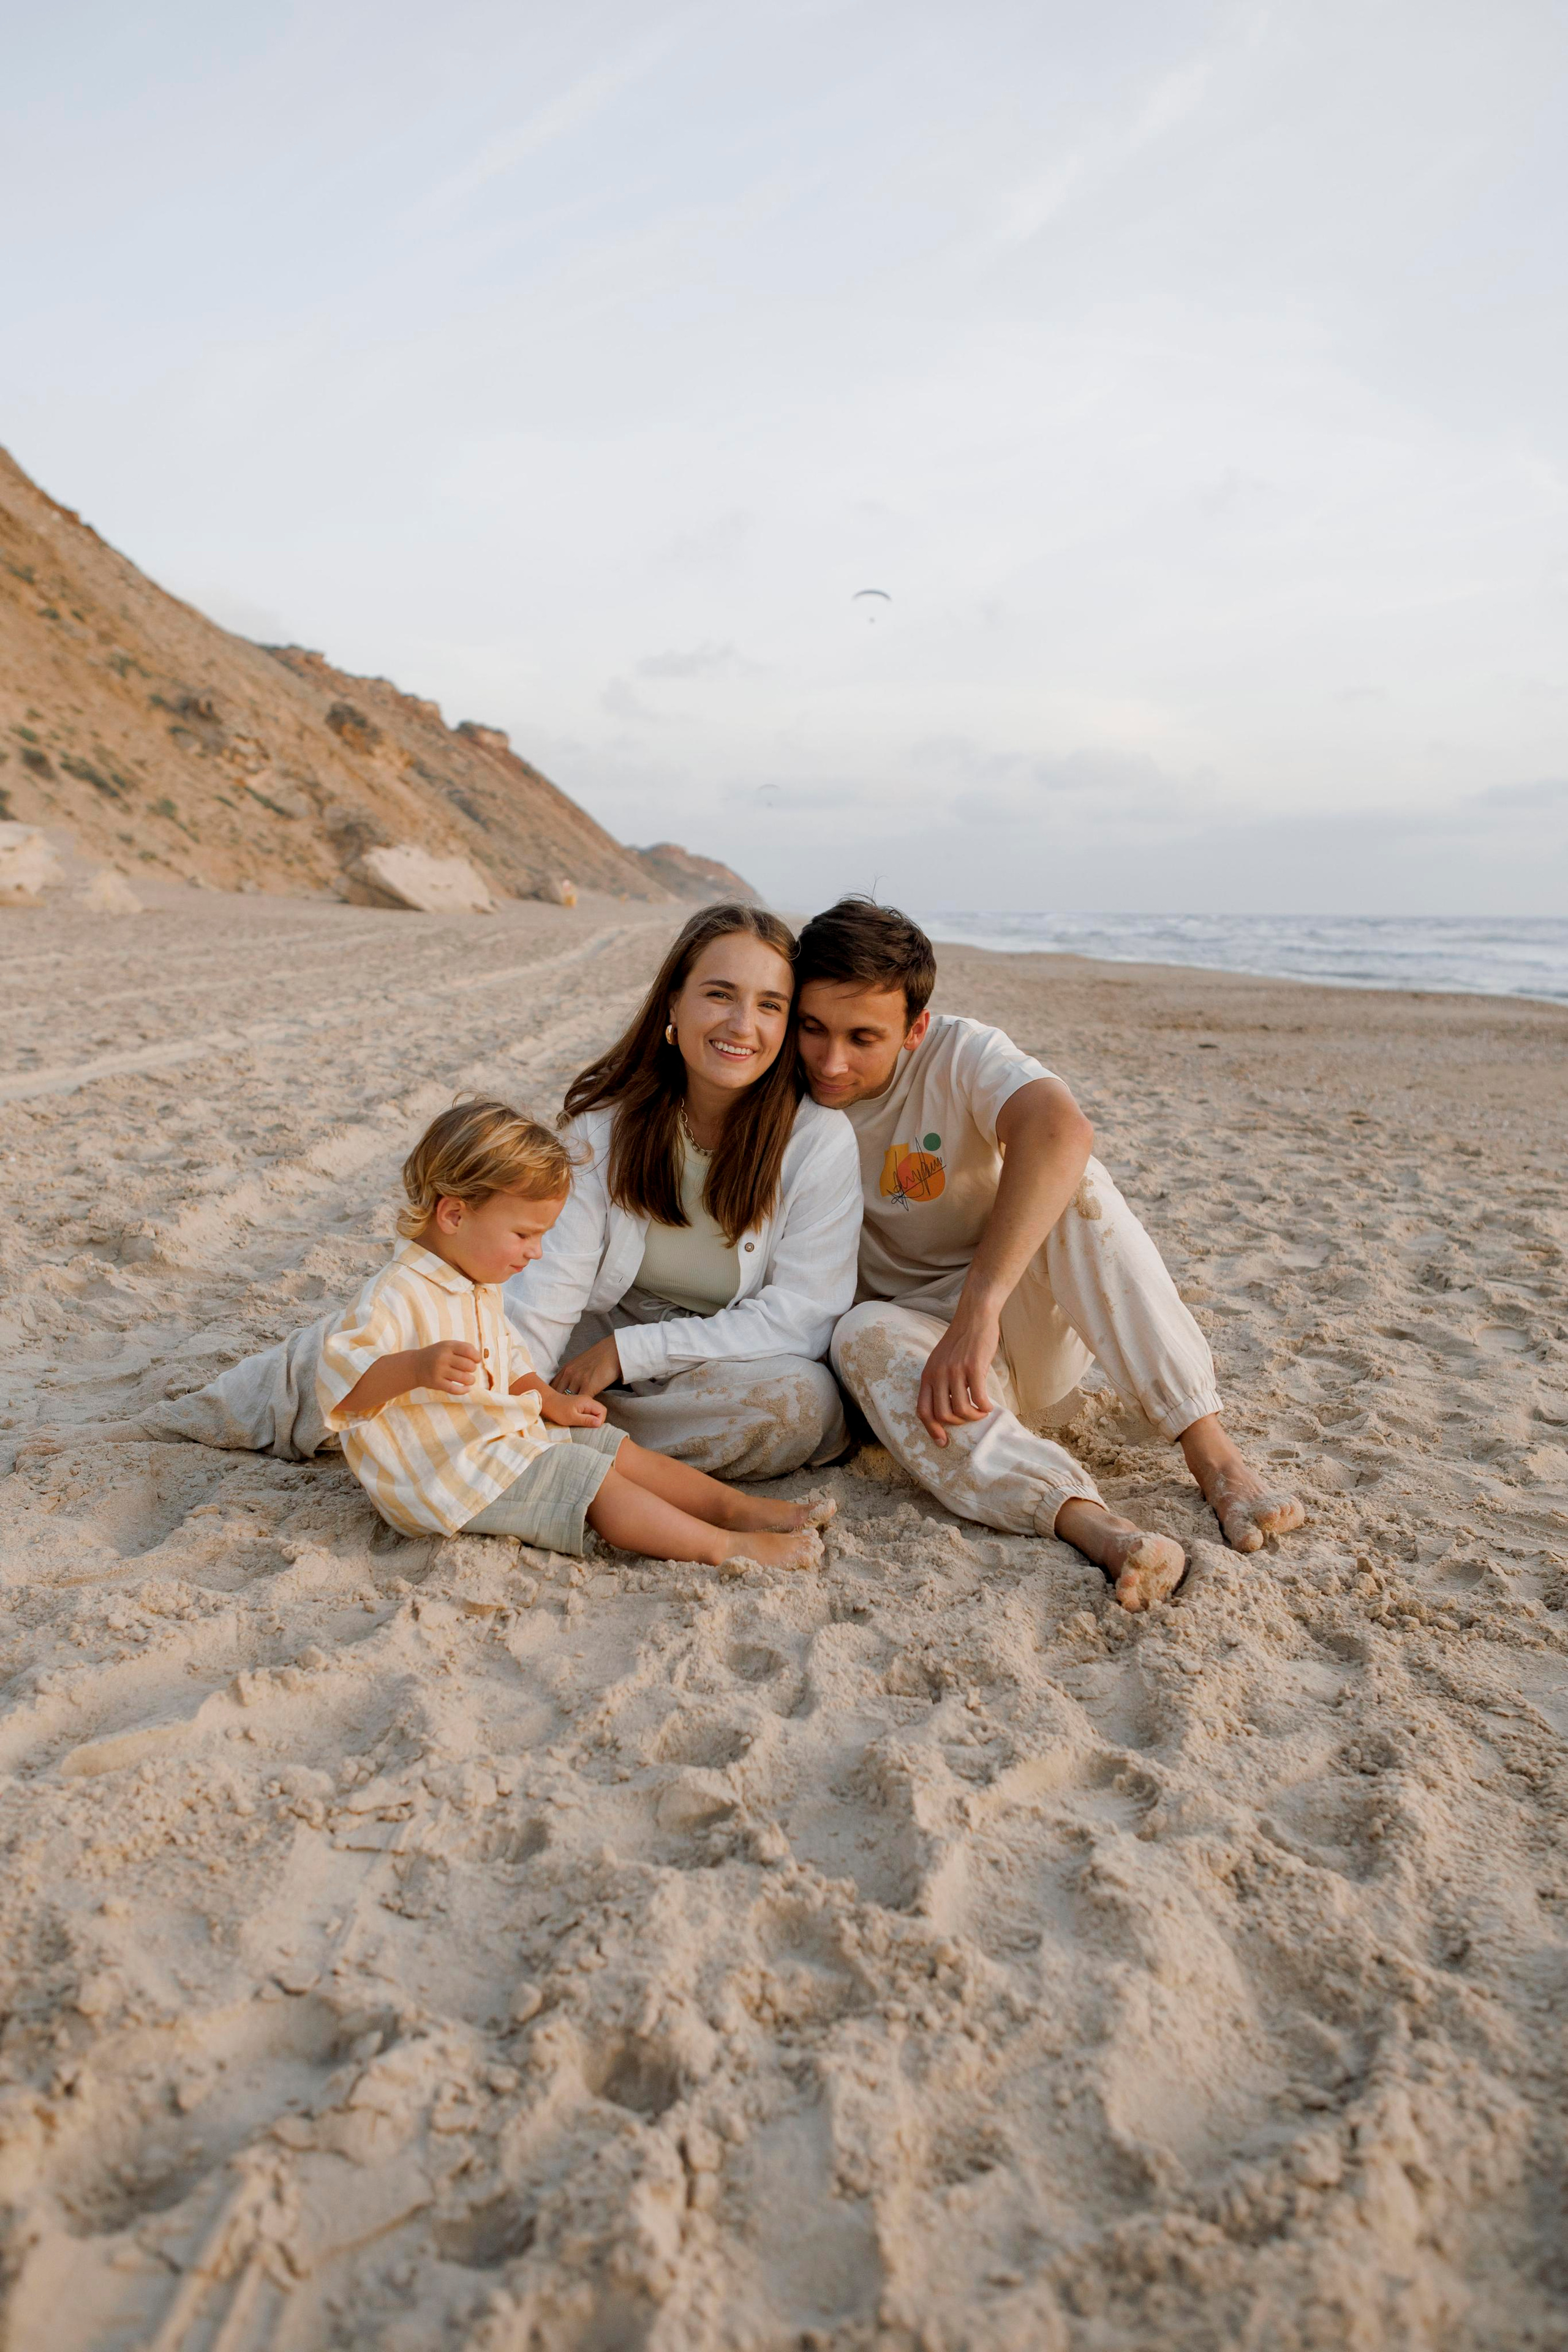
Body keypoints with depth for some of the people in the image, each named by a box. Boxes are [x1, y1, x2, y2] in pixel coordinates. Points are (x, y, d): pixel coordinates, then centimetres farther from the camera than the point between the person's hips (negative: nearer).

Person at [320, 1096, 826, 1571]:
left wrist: (553, 1402, 15)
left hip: (505, 1438, 11)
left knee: (620, 1449, 4)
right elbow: (341, 1381, -30)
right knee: (594, 1479, -20)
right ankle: (726, 1547, -20)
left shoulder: (480, 1288, 14)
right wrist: (419, 1368, -46)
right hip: (450, 1475, -11)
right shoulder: (396, 1296, -21)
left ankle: (739, 1507, 4)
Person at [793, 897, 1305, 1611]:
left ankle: (1212, 1452, -34)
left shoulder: (959, 1056, -14)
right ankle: (1091, 1525, -49)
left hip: (1024, 1325, -1)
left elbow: (1060, 1130, -37)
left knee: (1065, 1179, -28)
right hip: (923, 1343, 2)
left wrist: (979, 1307, -45)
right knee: (862, 1336, -32)